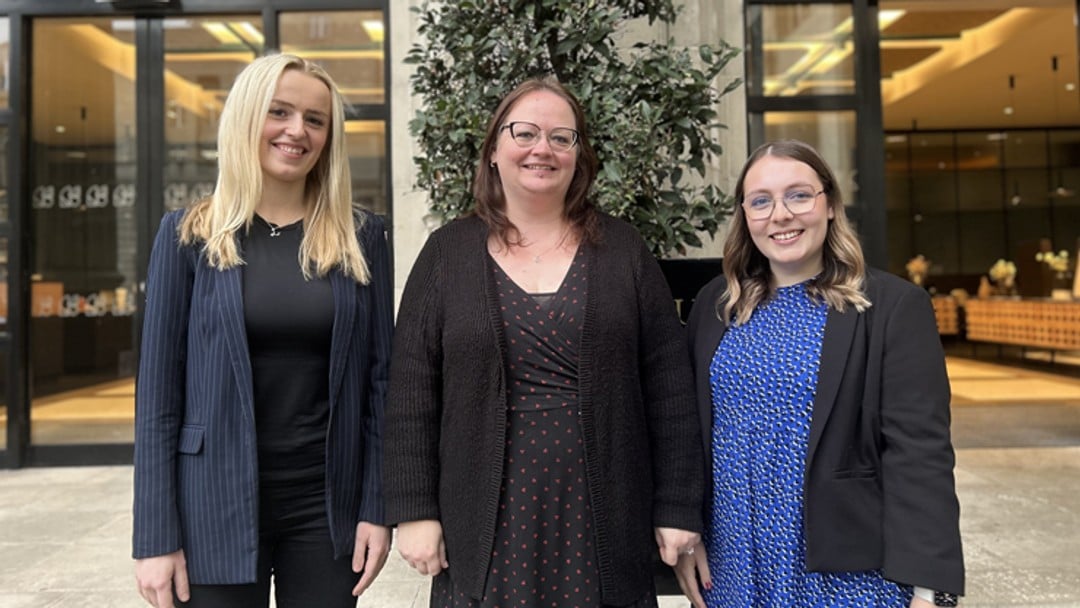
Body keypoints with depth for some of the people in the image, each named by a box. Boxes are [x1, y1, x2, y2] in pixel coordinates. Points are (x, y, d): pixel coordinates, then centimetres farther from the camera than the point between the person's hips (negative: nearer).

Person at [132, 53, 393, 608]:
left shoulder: (360, 237, 1)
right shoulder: (188, 235, -2)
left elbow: (379, 378, 1)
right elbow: (158, 390, -3)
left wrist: (377, 506, -2)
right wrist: (155, 536, -6)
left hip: (328, 505, 1)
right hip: (216, 507, -1)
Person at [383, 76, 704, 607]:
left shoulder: (622, 250, 2)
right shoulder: (447, 253, 1)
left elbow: (668, 388, 1)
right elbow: (412, 393, 0)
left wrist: (678, 506, -1)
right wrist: (414, 510, -3)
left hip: (602, 521, 1)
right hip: (487, 525, 0)